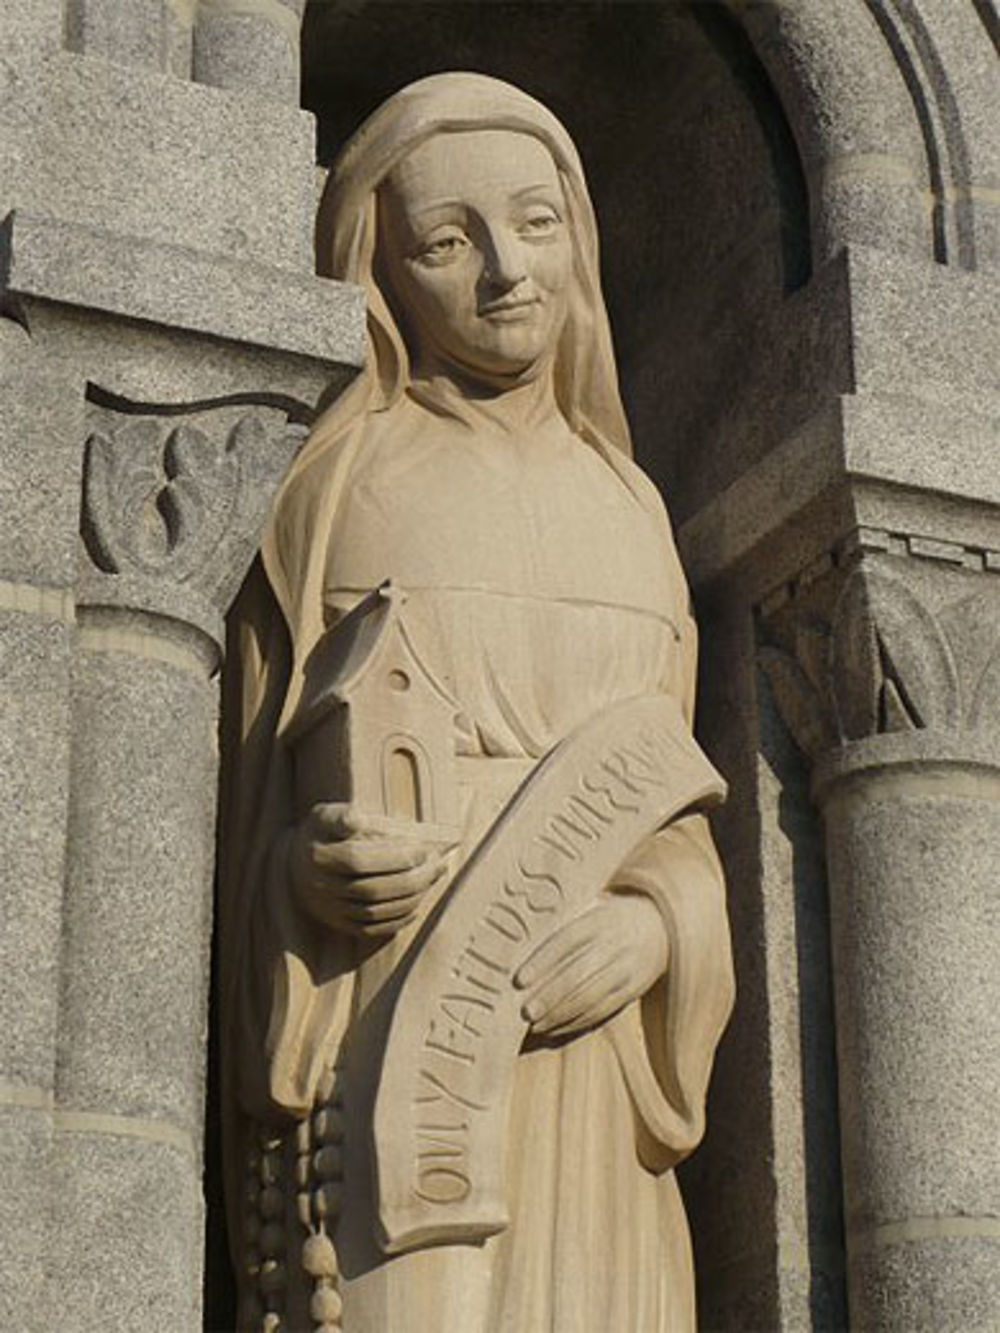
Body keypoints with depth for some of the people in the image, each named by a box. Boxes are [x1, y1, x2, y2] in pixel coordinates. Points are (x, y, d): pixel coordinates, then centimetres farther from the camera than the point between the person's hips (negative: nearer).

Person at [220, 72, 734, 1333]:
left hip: (588, 1049, 4)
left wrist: (656, 924, -7)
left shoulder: (627, 505, 19)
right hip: (387, 1035, -4)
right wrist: (311, 869, -17)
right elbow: (260, 783, 5)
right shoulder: (331, 481, 8)